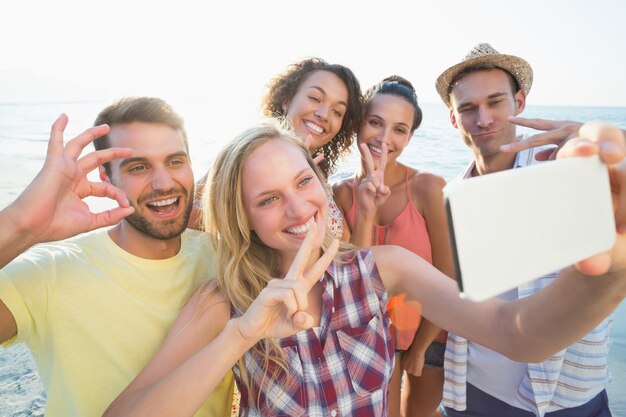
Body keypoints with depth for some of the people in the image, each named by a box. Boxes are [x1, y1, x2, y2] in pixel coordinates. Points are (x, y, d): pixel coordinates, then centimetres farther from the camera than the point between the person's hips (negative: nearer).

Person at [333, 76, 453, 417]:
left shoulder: (428, 188, -22)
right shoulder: (342, 193, -14)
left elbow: (447, 280, -14)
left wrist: (418, 349, -4)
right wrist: (366, 211, -32)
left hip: (429, 332, 0)